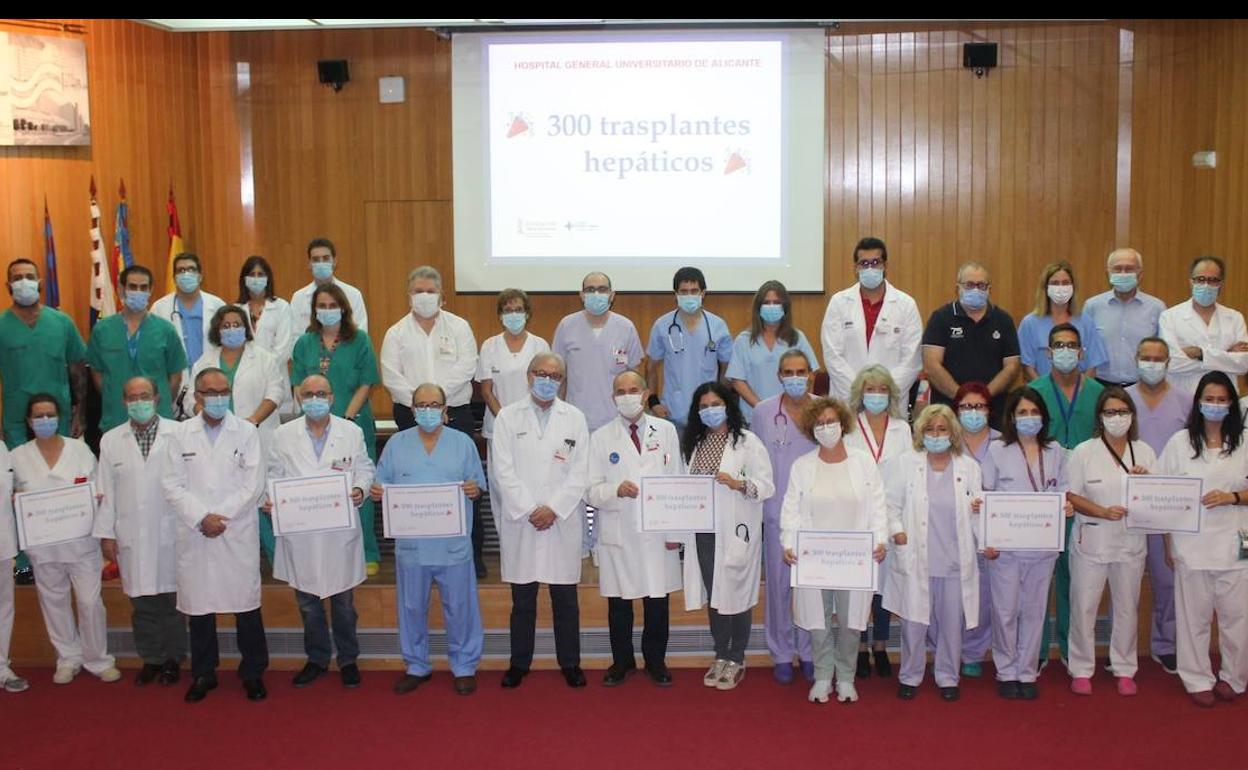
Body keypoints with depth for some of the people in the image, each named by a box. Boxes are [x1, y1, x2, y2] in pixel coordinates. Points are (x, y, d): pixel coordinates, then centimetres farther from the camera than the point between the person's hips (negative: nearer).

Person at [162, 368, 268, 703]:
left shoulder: (247, 432, 3)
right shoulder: (180, 434, 7)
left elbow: (253, 484, -3)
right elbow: (173, 485, 1)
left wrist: (221, 517, -10)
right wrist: (201, 518, -11)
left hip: (238, 534, -1)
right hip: (194, 535, 1)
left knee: (246, 604, 1)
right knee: (198, 604, 7)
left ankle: (253, 673, 14)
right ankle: (203, 674, 21)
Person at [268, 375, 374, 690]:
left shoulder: (352, 432, 2)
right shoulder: (283, 435, 3)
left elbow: (364, 468, 8)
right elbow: (274, 474, 7)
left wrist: (360, 489, -11)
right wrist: (269, 499, -11)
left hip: (340, 531, -1)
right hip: (299, 532, 1)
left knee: (343, 601, 8)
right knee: (308, 602, 11)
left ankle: (348, 659, 24)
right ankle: (316, 659, 28)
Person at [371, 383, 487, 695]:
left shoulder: (463, 443, 4)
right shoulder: (396, 444, 6)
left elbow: (478, 487, 4)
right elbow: (383, 485, 6)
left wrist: (474, 490, -18)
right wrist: (377, 493, -15)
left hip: (453, 543, -1)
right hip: (411, 543, 1)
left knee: (460, 607, 4)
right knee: (412, 607, 11)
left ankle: (464, 666, 20)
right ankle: (416, 666, 27)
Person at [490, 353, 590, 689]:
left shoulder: (575, 418, 6)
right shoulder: (508, 417, 3)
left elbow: (580, 473, 1)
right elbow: (504, 470, -3)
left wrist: (553, 508, -9)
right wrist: (530, 510, -10)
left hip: (563, 521, 1)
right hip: (520, 520, 0)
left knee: (566, 597, 6)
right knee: (522, 599, 7)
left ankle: (570, 663, 18)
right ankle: (519, 664, 18)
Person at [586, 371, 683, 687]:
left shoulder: (666, 431, 5)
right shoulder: (601, 438, 2)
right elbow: (591, 491, 1)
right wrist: (616, 491, -20)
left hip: (658, 532, 1)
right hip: (618, 534, 0)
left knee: (658, 601, 7)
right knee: (619, 604, 7)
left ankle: (656, 662, 25)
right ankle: (622, 662, 25)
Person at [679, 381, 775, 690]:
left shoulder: (748, 442, -2)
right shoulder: (694, 444, 14)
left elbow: (767, 486, -7)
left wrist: (739, 484, -23)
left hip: (735, 532, -4)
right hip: (703, 532, 5)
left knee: (737, 595, 1)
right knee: (713, 595, 9)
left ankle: (736, 661, 15)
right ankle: (721, 656, 23)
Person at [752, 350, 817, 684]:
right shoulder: (763, 411, 2)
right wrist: (757, 498, 5)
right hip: (777, 510, 0)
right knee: (778, 583, 4)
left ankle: (809, 652, 19)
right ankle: (782, 654, 18)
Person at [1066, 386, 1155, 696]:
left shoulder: (1145, 453, 4)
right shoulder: (1083, 452, -4)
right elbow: (1071, 496, -6)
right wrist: (1103, 512, -20)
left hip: (1131, 543, 3)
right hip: (1091, 543, -2)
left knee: (1127, 608, 12)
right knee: (1083, 607, 3)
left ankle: (1124, 670, 26)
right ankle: (1081, 670, 16)